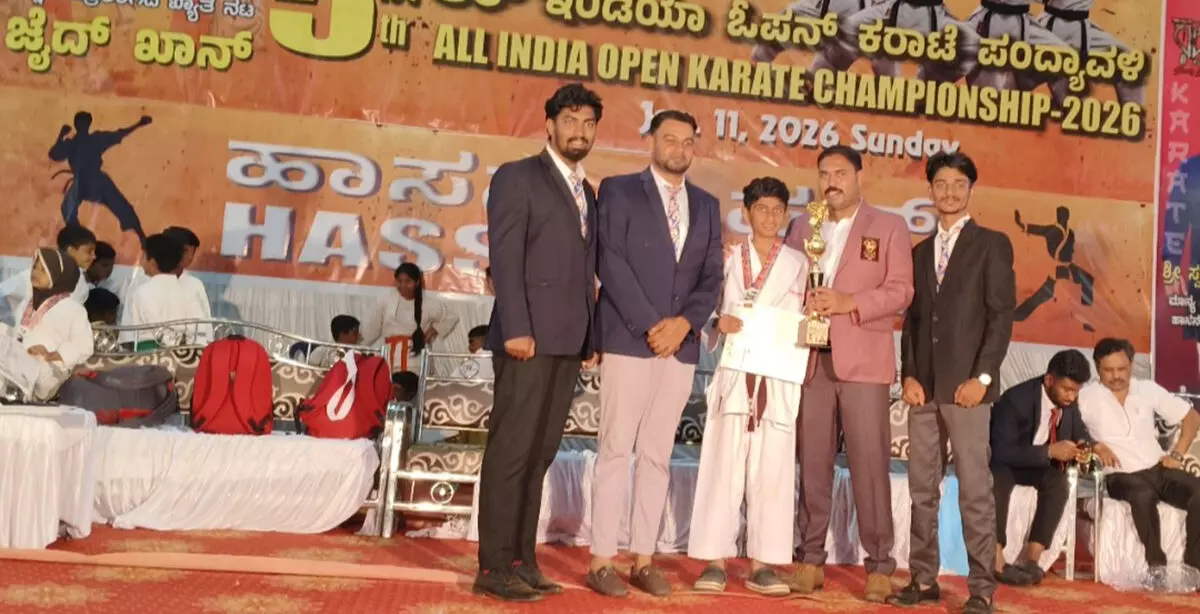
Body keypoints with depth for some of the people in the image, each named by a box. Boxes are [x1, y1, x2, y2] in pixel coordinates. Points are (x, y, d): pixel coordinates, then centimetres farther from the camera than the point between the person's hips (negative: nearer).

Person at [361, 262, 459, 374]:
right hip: (390, 357, 2)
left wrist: (433, 331, 4)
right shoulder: (386, 301, 3)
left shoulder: (429, 303, 1)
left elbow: (451, 319, 15)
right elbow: (370, 328, 13)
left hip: (416, 356, -1)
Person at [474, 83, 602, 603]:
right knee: (510, 451, -5)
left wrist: (590, 336, 10)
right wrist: (516, 328, -18)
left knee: (539, 454, 8)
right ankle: (494, 567, 0)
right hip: (530, 337, -7)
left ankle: (521, 559, 14)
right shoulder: (517, 176, 1)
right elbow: (504, 258, -9)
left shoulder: (587, 194, 22)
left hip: (569, 342, 7)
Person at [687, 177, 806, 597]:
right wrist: (719, 322, -13)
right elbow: (709, 311, 7)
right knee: (724, 466, -3)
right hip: (734, 374, 0)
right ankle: (715, 561, 2)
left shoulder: (798, 264, 11)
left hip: (778, 378, 1)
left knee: (771, 470, -1)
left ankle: (761, 565, 5)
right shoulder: (730, 259, 10)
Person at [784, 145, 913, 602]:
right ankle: (811, 559, 11)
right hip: (810, 359, 3)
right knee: (812, 462, 4)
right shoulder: (801, 228, 17)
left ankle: (879, 566, 4)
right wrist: (801, 303, -9)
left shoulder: (889, 227, 7)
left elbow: (900, 291, -1)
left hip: (862, 360, -3)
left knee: (870, 464, -4)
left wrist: (849, 303, -14)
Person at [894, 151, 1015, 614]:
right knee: (922, 488, 7)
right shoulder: (920, 252, 18)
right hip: (923, 386, 5)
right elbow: (911, 318, 15)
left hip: (966, 384, -5)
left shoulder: (991, 244, 3)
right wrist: (908, 375, 2)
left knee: (975, 489, -4)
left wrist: (982, 376, -13)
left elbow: (1002, 315, -4)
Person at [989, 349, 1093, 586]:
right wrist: (1050, 451, -38)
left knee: (1059, 481, -26)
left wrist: (1082, 447, -18)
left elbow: (1080, 433, 7)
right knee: (999, 479, -38)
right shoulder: (1016, 399, -27)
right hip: (1000, 461, -5)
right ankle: (996, 561, -40)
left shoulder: (1069, 401, -7)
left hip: (1038, 465, 5)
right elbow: (1002, 452, -32)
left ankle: (1031, 559, -26)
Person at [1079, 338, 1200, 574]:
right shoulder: (1087, 397, -2)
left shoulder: (1148, 389, 9)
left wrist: (1176, 455, 5)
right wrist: (1095, 446, -20)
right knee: (1144, 494, -38)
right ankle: (1156, 565, -27)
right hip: (1121, 475, -4)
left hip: (1158, 468, 5)